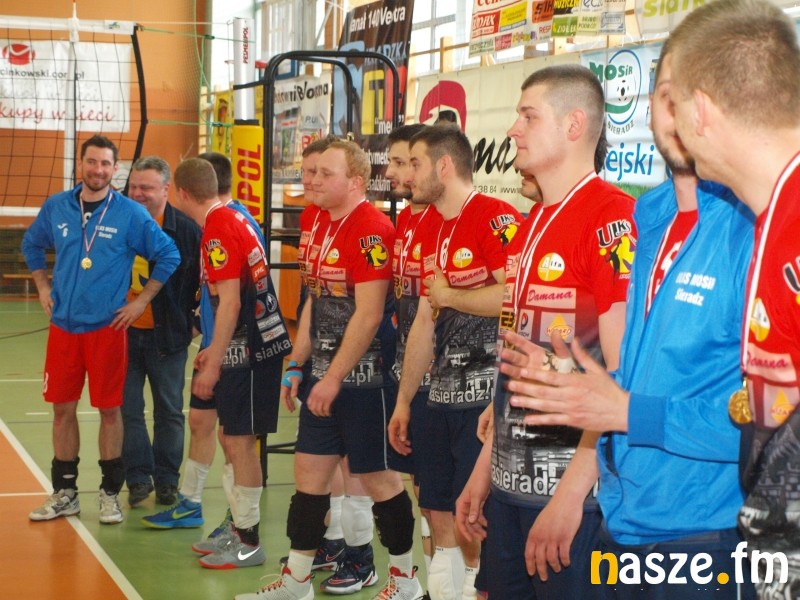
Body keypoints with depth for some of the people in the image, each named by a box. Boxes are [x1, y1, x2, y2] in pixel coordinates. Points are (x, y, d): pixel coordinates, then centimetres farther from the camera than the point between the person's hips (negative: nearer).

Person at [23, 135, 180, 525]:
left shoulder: (131, 214, -6)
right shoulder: (56, 208, 4)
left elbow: (168, 256, 0)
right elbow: (31, 245, 21)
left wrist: (141, 301, -3)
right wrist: (42, 287, 12)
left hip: (107, 327, -3)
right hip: (63, 325, 3)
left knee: (110, 410, 2)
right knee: (62, 408, 7)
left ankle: (110, 493, 14)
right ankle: (64, 493, 19)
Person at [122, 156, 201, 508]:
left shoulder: (186, 230, -7)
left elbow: (201, 281, 0)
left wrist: (189, 318, -4)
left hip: (167, 336, -2)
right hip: (123, 332, 2)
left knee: (169, 411, 8)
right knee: (128, 410, 4)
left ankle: (167, 479, 19)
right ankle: (138, 478, 14)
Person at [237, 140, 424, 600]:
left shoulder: (373, 229, -17)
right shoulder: (322, 229, 11)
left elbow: (369, 314, -21)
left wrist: (334, 377, -18)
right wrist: (297, 365, 14)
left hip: (363, 376, -9)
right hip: (324, 375, 9)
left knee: (379, 476, 2)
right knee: (310, 470, 11)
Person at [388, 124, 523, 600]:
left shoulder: (497, 218, -12)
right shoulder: (433, 233, 15)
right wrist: (404, 401, 19)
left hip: (486, 399, -8)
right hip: (444, 398, 9)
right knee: (440, 518, 12)